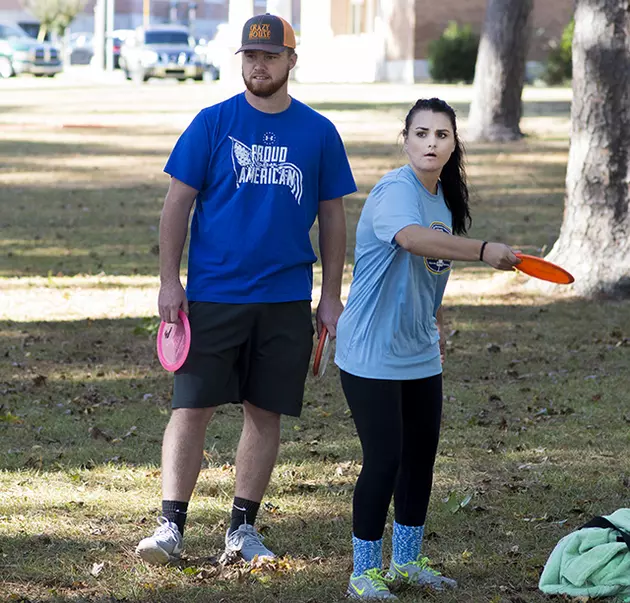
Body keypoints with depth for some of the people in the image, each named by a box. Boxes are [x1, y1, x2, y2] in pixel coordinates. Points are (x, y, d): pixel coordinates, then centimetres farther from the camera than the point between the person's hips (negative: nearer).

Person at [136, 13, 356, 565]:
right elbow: (177, 204, 1)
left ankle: (243, 528, 16)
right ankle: (171, 526, -4)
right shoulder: (213, 123, 0)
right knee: (192, 408, -6)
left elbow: (333, 217, 11)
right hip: (213, 294, -2)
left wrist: (332, 297, 7)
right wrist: (169, 281, -6)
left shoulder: (318, 133, 5)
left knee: (266, 413, 6)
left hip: (287, 301, 2)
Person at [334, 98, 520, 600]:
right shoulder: (396, 191, -19)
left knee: (421, 456, 13)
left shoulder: (445, 198, 8)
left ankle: (407, 562, 28)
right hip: (372, 356, -8)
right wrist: (483, 251, -50)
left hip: (420, 354, 8)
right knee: (384, 459, -8)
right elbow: (412, 237, -42)